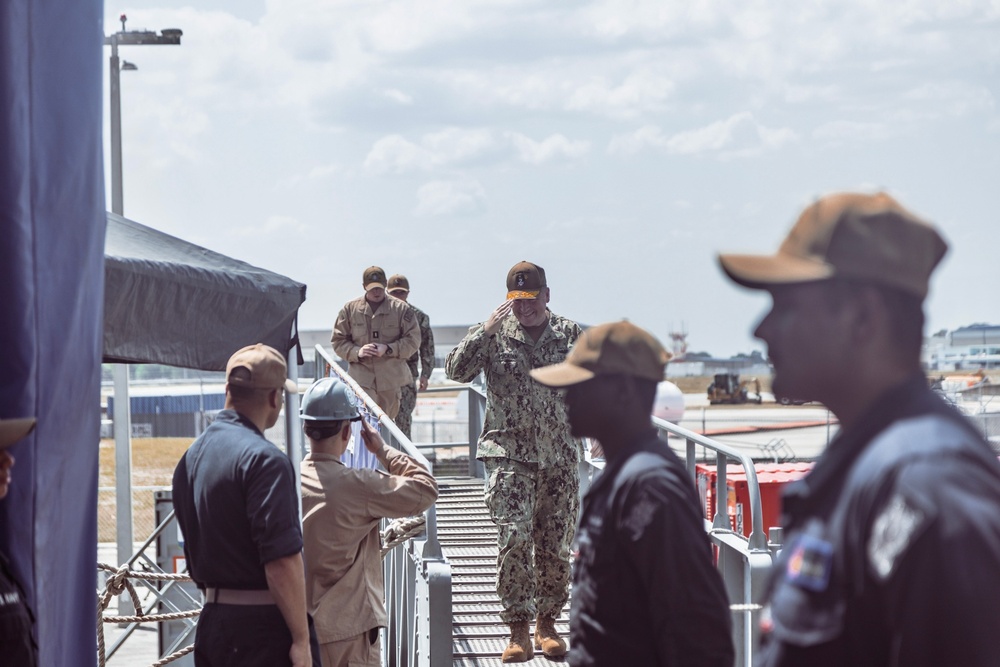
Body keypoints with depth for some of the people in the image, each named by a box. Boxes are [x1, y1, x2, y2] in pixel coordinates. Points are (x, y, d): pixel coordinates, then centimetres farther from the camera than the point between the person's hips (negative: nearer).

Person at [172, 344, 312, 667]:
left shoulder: (190, 458, 12)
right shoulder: (264, 459, -15)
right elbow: (282, 560, -20)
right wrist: (301, 639, -17)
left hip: (211, 621, 9)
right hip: (262, 628, -8)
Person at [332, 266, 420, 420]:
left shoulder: (401, 309, 2)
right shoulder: (350, 309, 4)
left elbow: (413, 340, -1)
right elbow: (338, 341, 7)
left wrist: (388, 349, -15)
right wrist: (357, 352, -13)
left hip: (391, 377, 1)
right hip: (362, 376, -1)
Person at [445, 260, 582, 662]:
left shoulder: (570, 334, 7)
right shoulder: (494, 335, 1)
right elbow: (456, 370, -11)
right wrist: (485, 331, -19)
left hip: (560, 455, 2)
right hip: (509, 452, -2)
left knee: (556, 543, 4)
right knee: (514, 538, -12)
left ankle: (547, 622, 18)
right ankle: (518, 628, -5)